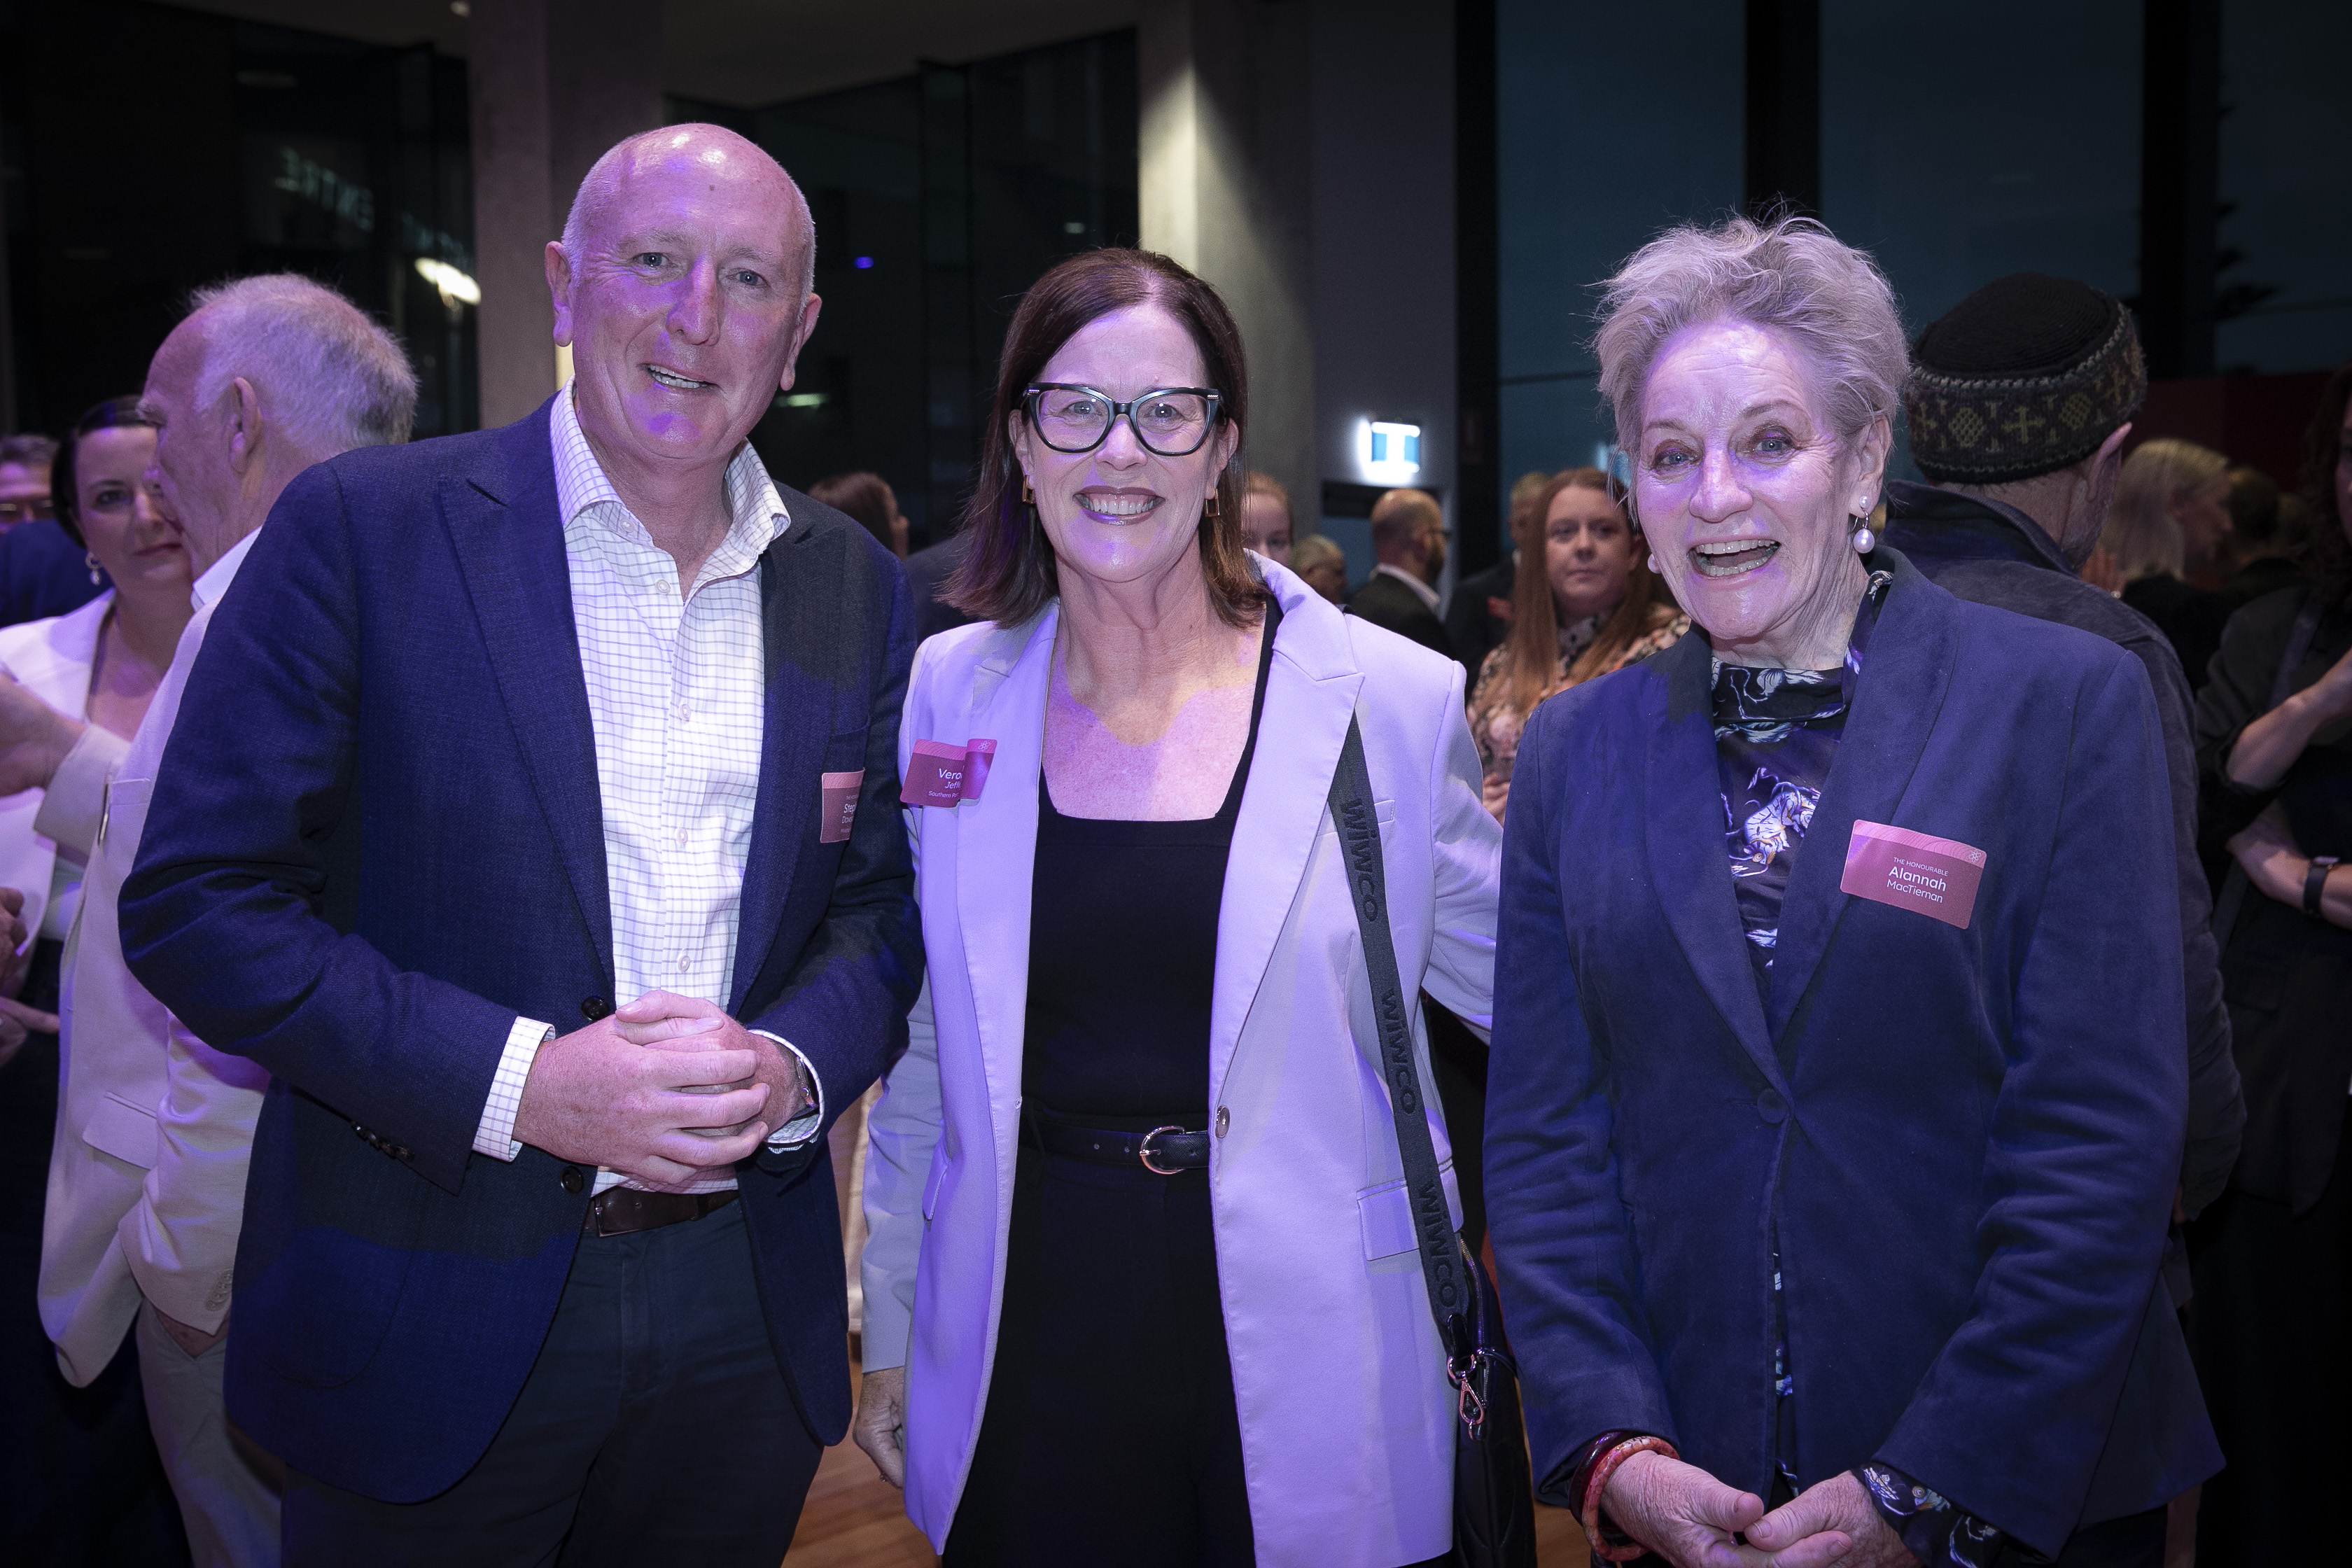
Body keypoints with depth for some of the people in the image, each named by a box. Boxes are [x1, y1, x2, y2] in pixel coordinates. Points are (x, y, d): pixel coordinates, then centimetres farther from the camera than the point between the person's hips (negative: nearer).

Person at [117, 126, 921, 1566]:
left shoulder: (857, 585, 4)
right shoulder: (363, 527, -8)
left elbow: (884, 902, 8)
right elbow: (199, 899, -10)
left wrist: (793, 1069, -12)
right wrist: (521, 1083, -19)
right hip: (431, 1316, -3)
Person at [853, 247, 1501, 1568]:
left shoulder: (1397, 701, -6)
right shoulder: (947, 692, 1)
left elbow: (1521, 983, 4)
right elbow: (918, 1048, 8)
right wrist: (890, 1331, 11)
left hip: (1297, 1358, -1)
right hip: (1025, 1348, 2)